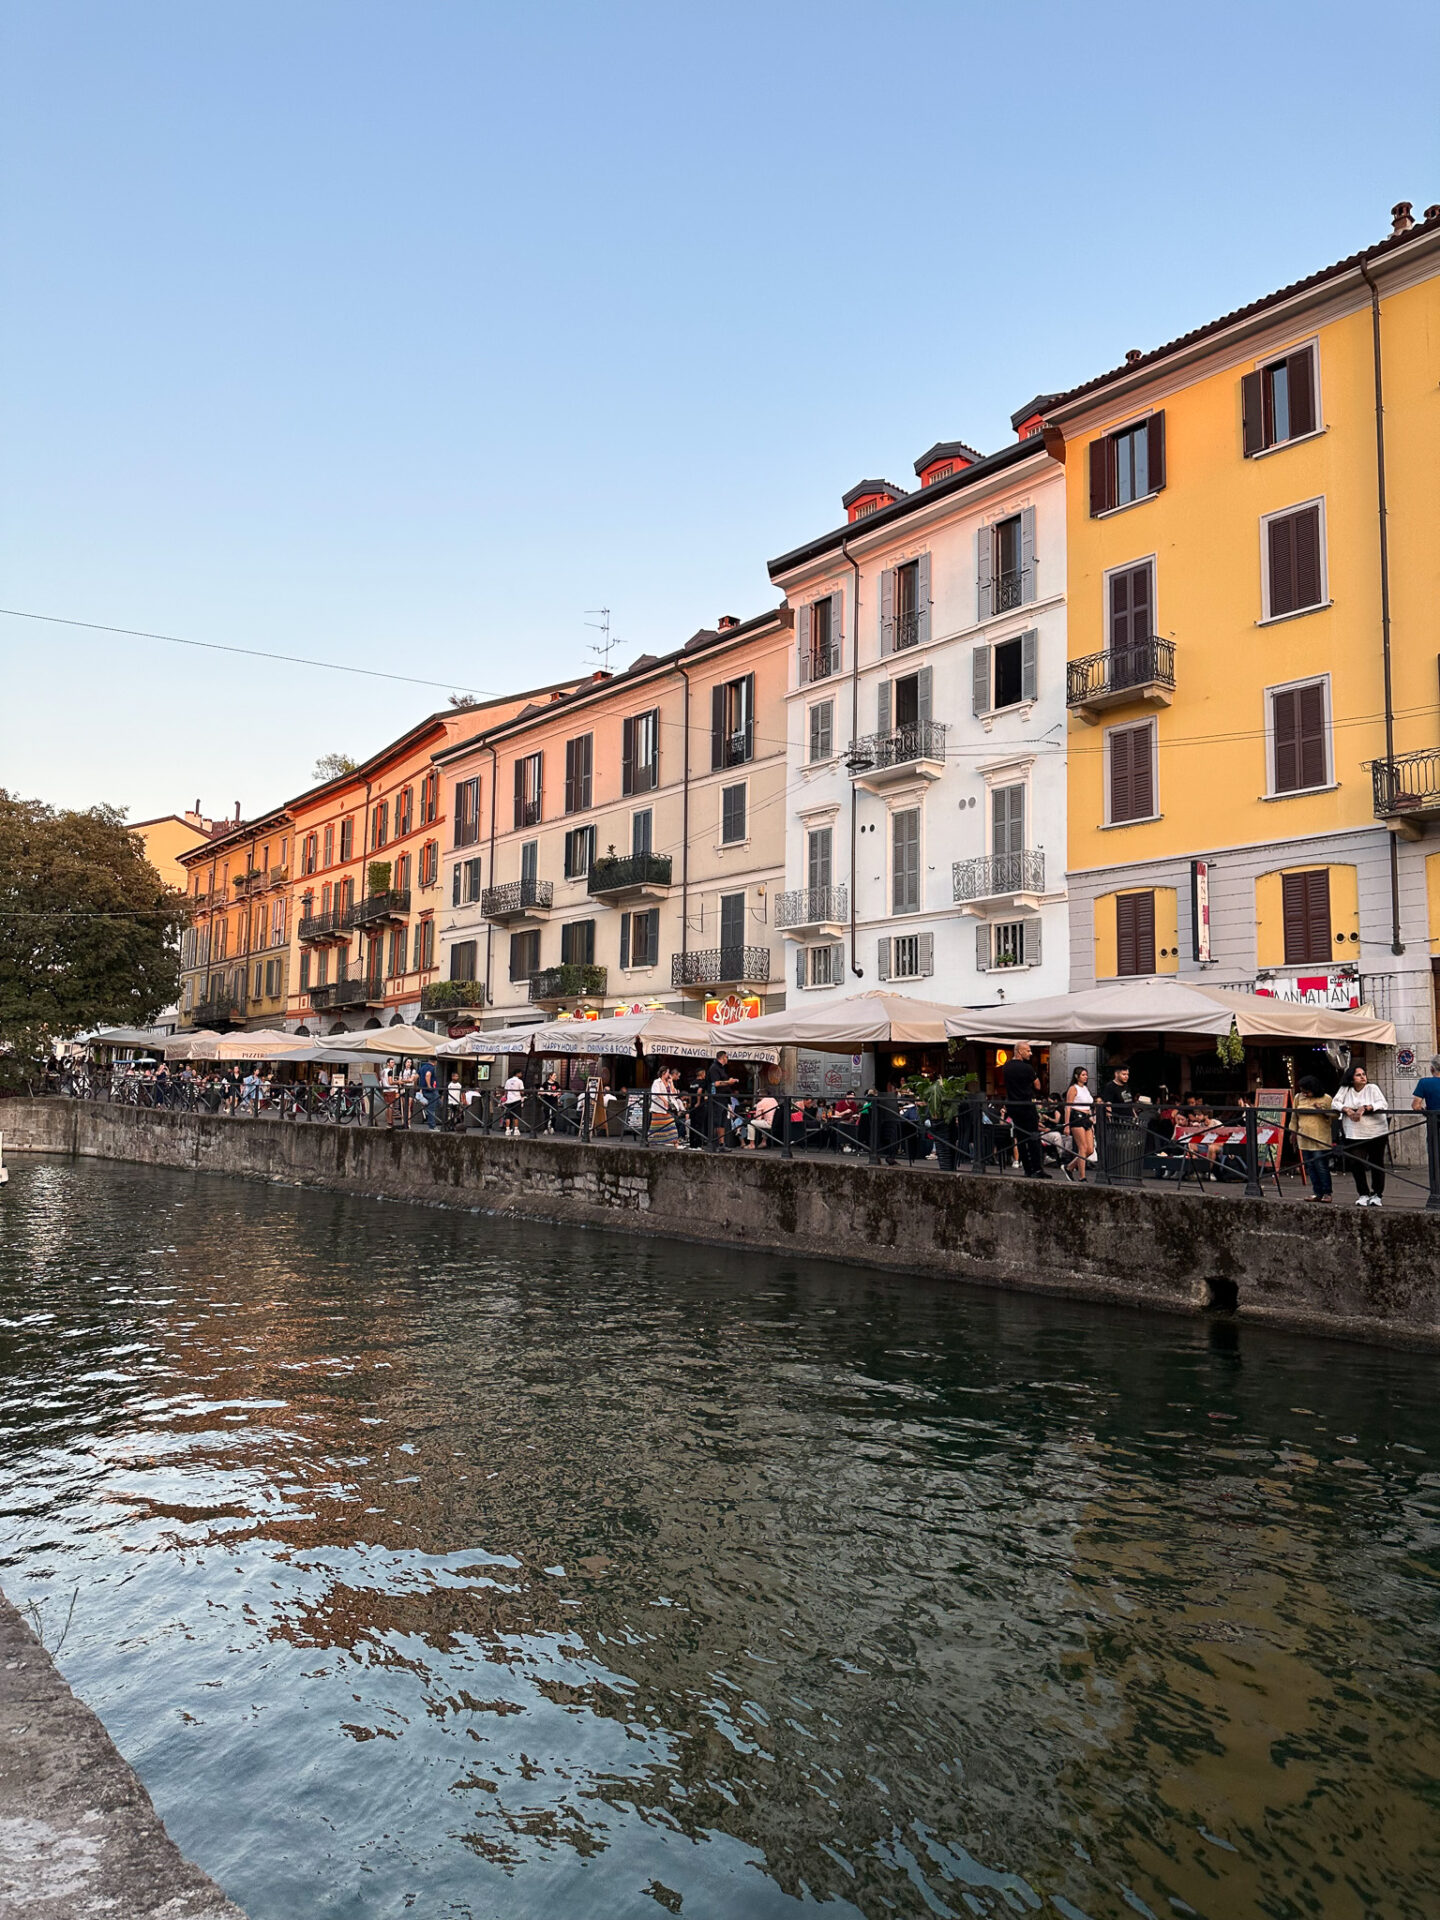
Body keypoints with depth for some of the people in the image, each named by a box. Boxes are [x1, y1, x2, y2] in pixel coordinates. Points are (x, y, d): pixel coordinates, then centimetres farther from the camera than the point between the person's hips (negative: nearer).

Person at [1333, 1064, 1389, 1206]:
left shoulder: (1372, 1088, -2)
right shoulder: (1345, 1089, 4)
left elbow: (1383, 1104, -13)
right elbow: (1335, 1103, -1)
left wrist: (1365, 1108, -26)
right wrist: (1347, 1110, -19)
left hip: (1376, 1134, -1)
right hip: (1354, 1135, 1)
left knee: (1377, 1164, 6)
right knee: (1356, 1164, -4)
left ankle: (1377, 1195, 18)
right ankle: (1363, 1194, 9)